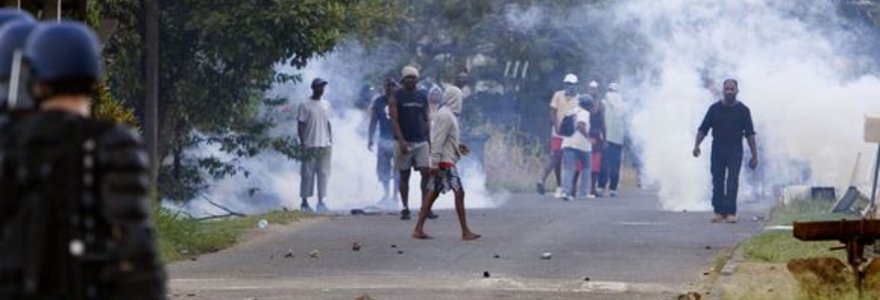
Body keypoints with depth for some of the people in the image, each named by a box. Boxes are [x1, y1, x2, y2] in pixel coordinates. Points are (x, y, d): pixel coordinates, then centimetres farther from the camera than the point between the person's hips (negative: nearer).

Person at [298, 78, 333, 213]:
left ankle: (321, 201, 9)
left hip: (325, 145, 5)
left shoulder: (326, 105, 13)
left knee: (323, 174, 4)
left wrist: (331, 141, 12)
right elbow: (300, 125, -5)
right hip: (310, 145, -5)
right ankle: (304, 202, 4)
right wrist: (303, 143, -11)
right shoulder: (305, 106, -4)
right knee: (307, 175, -2)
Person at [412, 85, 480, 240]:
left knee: (432, 194, 9)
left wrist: (458, 145, 19)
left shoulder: (447, 115, 15)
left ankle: (418, 229, 8)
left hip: (440, 163, 10)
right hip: (445, 162, -10)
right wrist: (435, 162, -22)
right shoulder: (446, 116, -16)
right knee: (459, 192, -7)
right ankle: (465, 232, -5)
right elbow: (438, 140, -20)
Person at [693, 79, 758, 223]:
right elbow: (703, 129, 7)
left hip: (735, 151, -2)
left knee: (732, 182, -9)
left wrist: (754, 155, -2)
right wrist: (697, 145, -6)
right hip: (717, 150, 2)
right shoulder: (715, 108, 6)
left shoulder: (743, 110, 3)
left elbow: (750, 134, 2)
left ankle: (731, 212, -10)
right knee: (717, 181, 1)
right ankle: (719, 211, 5)